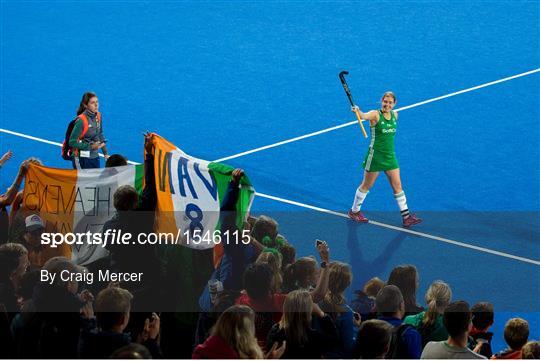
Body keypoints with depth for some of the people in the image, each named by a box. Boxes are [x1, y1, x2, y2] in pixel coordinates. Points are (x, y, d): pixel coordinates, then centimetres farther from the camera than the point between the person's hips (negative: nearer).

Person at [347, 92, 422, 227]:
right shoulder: (375, 114, -14)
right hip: (375, 155, -5)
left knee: (397, 185, 5)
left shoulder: (394, 115, 4)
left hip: (390, 156, 5)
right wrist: (357, 111, -56)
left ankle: (406, 217, 9)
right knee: (366, 185, 8)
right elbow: (364, 116, -37)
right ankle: (354, 211, 25)